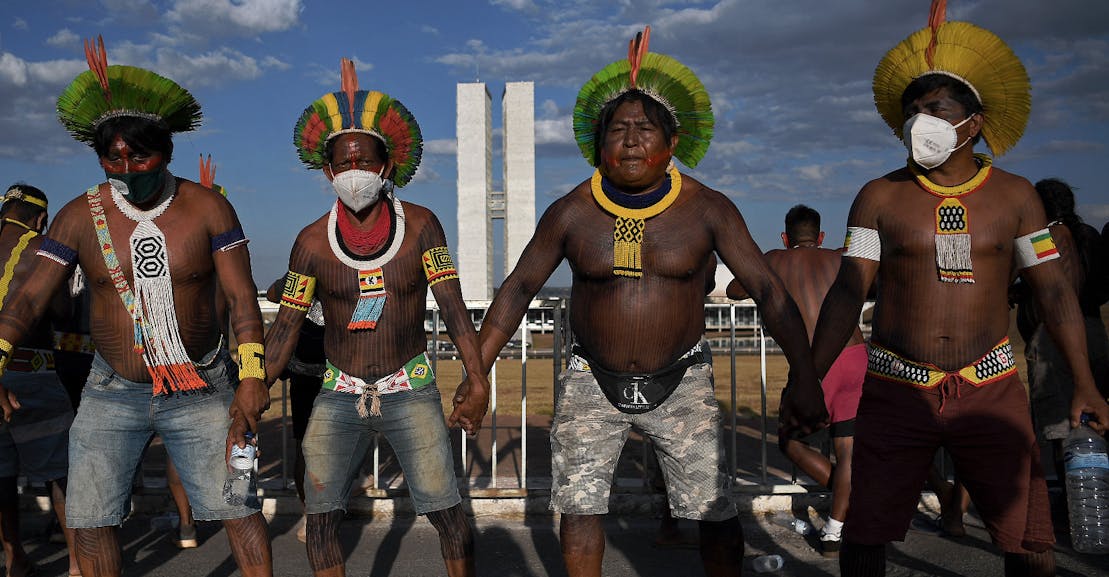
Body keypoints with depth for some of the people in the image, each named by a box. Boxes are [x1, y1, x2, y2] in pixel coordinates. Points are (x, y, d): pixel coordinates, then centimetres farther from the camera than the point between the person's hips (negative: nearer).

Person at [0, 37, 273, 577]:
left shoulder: (208, 208, -7)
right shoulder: (80, 216, -3)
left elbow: (242, 298, -9)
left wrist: (250, 381, -18)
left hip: (200, 391, -2)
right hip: (112, 391, 2)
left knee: (238, 506, -4)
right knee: (88, 519, 4)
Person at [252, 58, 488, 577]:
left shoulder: (420, 226, -4)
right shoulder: (313, 242, -1)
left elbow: (453, 307, -7)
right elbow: (286, 325, 4)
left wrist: (478, 380, -16)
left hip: (410, 390, -1)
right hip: (339, 395, 2)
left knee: (446, 510, -6)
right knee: (320, 514, -1)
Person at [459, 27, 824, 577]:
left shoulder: (707, 209, -7)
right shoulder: (571, 212, -5)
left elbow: (768, 290, -6)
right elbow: (519, 288, 1)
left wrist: (806, 379, -12)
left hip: (681, 382, -1)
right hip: (592, 382, 1)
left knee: (716, 512, -2)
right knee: (578, 505, 3)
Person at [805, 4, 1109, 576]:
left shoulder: (1014, 195, 5)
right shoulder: (879, 197, 1)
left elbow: (1052, 289, 5)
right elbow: (847, 292, -4)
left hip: (991, 389, 1)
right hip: (896, 392, -1)